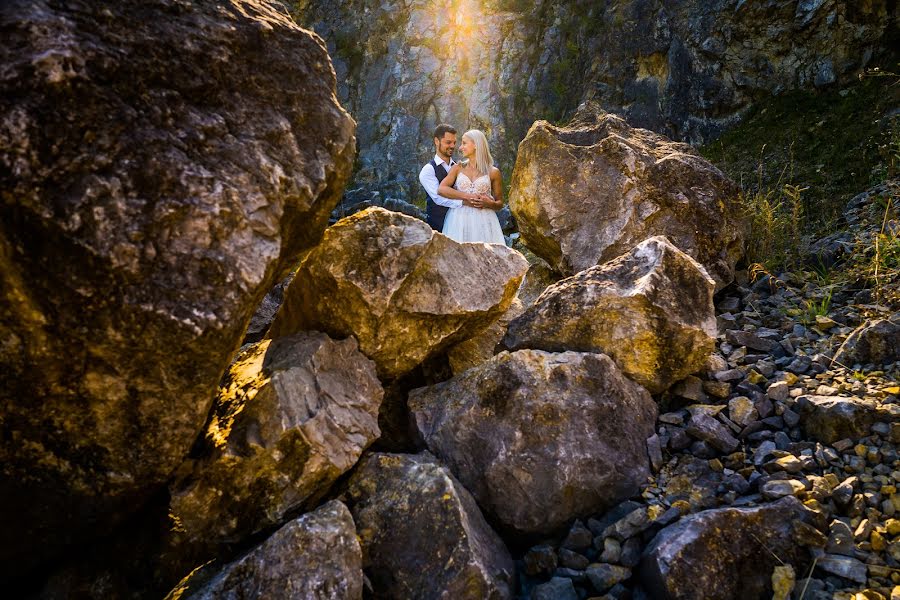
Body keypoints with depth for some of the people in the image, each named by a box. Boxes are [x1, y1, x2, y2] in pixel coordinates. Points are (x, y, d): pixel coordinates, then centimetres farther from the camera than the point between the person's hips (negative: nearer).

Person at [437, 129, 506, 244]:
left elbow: (500, 203, 12)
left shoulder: (493, 172, 7)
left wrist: (490, 203, -10)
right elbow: (441, 189, -4)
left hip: (483, 221, -1)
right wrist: (466, 197, -12)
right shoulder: (457, 168, 10)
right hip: (459, 220, 1)